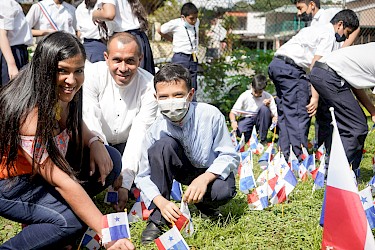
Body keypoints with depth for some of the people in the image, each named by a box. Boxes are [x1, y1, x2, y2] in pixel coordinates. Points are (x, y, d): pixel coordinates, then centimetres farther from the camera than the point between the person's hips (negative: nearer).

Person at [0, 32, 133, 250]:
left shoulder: (62, 94, -10)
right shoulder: (29, 113, -33)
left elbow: (74, 123, 12)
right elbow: (61, 181, -34)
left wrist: (94, 142, -12)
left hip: (47, 164, 8)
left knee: (111, 160, -7)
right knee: (73, 220, -29)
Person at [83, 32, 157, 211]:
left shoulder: (149, 86, -19)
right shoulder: (92, 75, -21)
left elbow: (139, 136, -24)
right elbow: (90, 124, -27)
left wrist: (124, 183, -32)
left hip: (127, 146, 2)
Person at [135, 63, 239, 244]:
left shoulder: (211, 115, -25)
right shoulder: (156, 130, -21)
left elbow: (229, 156, -19)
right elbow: (143, 176, -15)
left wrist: (205, 178, -36)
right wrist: (161, 201, -34)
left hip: (211, 171, -1)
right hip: (183, 169, 1)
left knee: (224, 191, -36)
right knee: (163, 144, -30)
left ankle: (203, 202, 6)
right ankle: (157, 219, -19)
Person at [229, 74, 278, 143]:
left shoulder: (268, 97, -11)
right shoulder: (245, 96, -12)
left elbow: (275, 115, -13)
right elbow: (232, 112, -13)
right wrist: (233, 121, -35)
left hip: (261, 121, 1)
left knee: (264, 108, -30)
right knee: (239, 131, -34)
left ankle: (263, 139, -17)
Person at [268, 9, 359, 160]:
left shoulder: (316, 29, 27)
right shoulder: (329, 34, -3)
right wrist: (315, 96, -17)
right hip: (291, 68, -10)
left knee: (285, 114, 11)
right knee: (300, 114, -9)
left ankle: (284, 156, 12)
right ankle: (298, 158, -10)